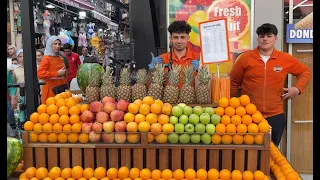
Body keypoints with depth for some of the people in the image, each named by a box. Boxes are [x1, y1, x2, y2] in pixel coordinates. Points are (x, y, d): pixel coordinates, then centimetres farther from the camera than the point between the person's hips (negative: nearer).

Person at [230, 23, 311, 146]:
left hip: (275, 116, 2)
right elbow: (234, 82, 5)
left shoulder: (286, 59, 3)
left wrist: (298, 88, 0)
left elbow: (305, 72, 17)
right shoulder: (245, 57, -2)